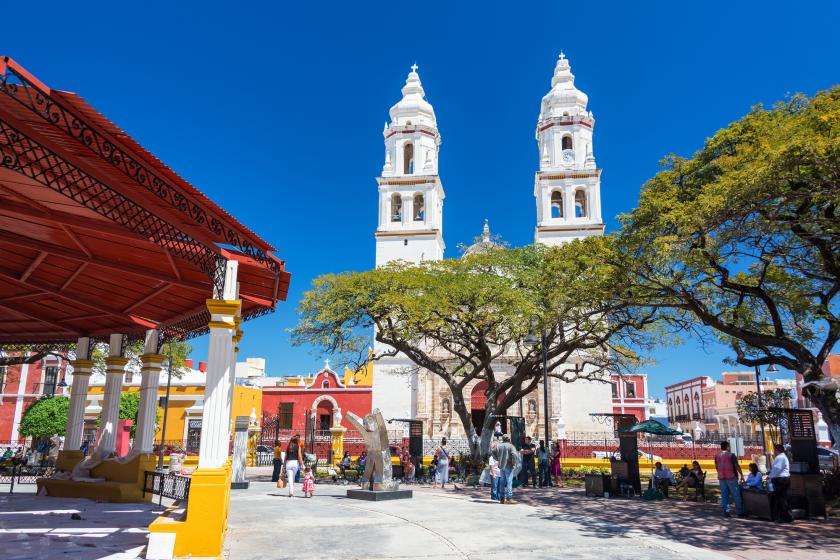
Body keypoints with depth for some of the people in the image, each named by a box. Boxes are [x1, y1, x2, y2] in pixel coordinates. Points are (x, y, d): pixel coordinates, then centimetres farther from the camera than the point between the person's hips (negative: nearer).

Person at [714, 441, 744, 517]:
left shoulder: (717, 456, 8)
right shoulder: (731, 455, -7)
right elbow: (737, 466, -10)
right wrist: (741, 475, -2)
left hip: (721, 477, 5)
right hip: (731, 477, -5)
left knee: (724, 495, 7)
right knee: (736, 495, 2)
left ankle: (726, 512, 4)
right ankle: (740, 512, 4)